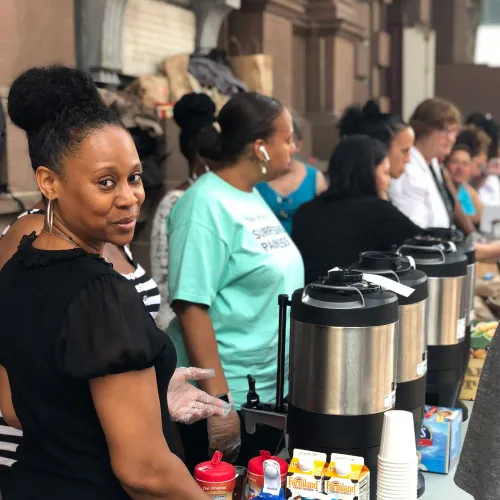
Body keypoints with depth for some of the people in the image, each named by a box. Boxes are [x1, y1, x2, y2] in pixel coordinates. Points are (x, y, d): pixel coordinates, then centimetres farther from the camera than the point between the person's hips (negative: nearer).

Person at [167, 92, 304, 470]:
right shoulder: (207, 205, -18)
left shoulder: (254, 197, 8)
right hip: (229, 396, -8)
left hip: (272, 389, 8)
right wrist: (218, 400, -23)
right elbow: (191, 307, -22)